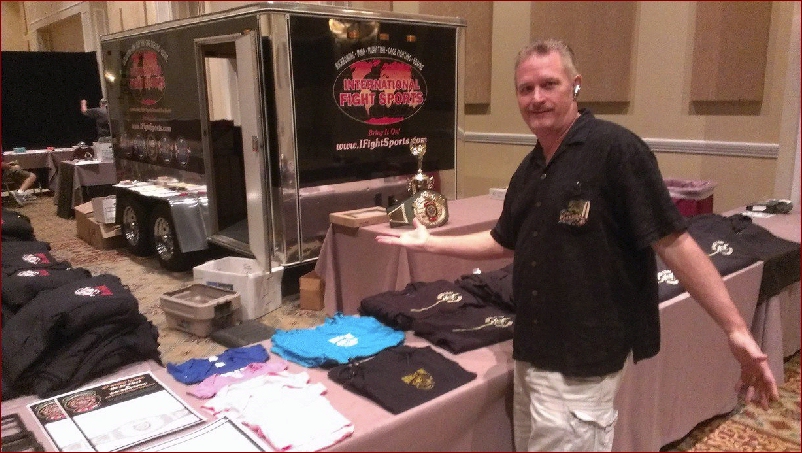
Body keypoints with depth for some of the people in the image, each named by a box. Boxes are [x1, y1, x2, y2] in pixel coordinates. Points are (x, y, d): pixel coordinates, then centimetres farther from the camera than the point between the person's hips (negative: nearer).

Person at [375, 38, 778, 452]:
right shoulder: (529, 168, 8)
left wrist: (735, 330, -20)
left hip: (582, 362, -7)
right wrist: (430, 243, 17)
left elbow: (673, 243, -17)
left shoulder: (616, 149, -15)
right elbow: (504, 242, 19)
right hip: (531, 352, 8)